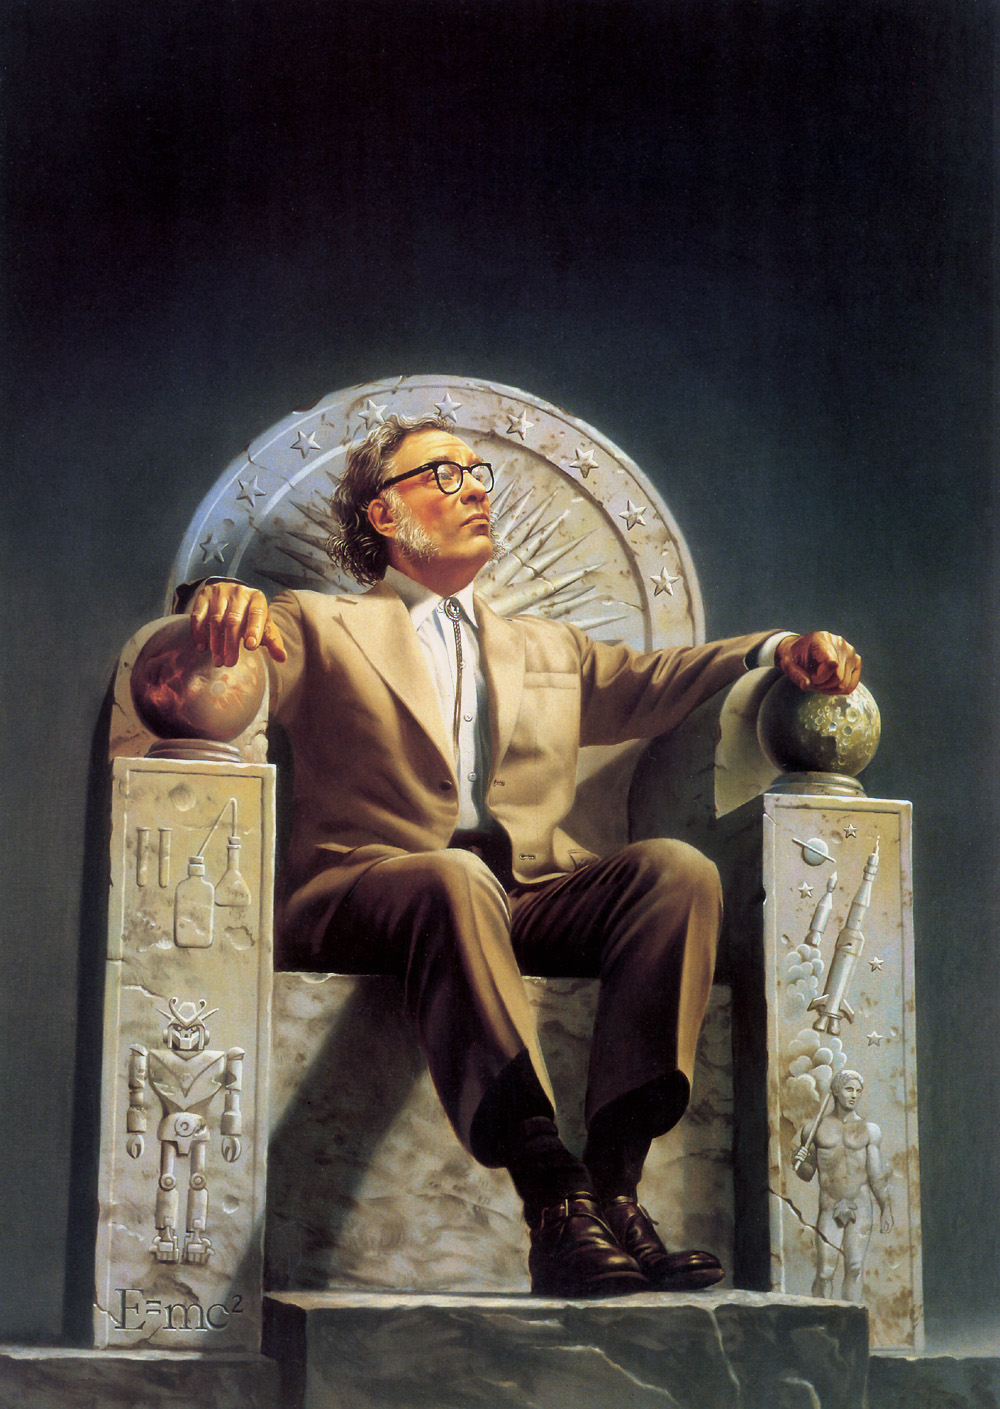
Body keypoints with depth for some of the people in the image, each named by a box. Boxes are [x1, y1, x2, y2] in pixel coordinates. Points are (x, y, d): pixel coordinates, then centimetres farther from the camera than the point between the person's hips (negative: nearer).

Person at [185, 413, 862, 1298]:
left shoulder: (549, 649, 34)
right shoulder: (321, 628, 20)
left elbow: (652, 682, 25)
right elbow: (227, 657, 5)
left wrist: (781, 651, 7)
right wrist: (224, 600, -20)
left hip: (531, 898, 4)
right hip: (368, 887, -4)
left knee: (677, 869, -25)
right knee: (456, 880, -39)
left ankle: (615, 1182, -36)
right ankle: (553, 1202, -49)